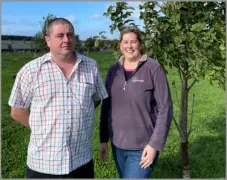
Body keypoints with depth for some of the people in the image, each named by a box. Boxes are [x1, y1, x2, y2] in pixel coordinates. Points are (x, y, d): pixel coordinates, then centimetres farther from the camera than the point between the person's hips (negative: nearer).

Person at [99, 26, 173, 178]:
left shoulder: (154, 69, -12)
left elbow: (165, 109, -13)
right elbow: (107, 106, 8)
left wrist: (155, 144, -16)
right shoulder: (114, 70, 2)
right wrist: (103, 139, 7)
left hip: (143, 146, -5)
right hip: (118, 144, 5)